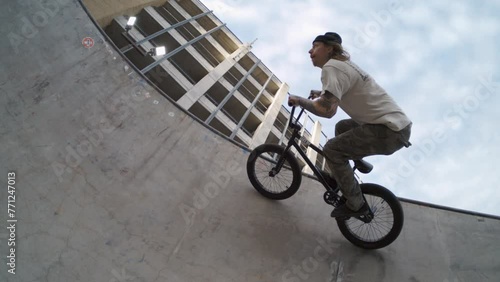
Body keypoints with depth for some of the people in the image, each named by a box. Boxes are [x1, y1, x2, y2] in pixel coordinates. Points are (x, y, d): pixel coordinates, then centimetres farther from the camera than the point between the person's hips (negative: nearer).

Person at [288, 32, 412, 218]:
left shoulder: (330, 67, -12)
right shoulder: (343, 64, 18)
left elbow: (327, 110, -26)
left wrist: (300, 101, -11)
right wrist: (322, 94, 31)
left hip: (389, 130, -10)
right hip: (398, 123, 10)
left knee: (331, 150, -7)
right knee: (342, 127, 24)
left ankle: (356, 204, 2)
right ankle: (343, 175, 32)